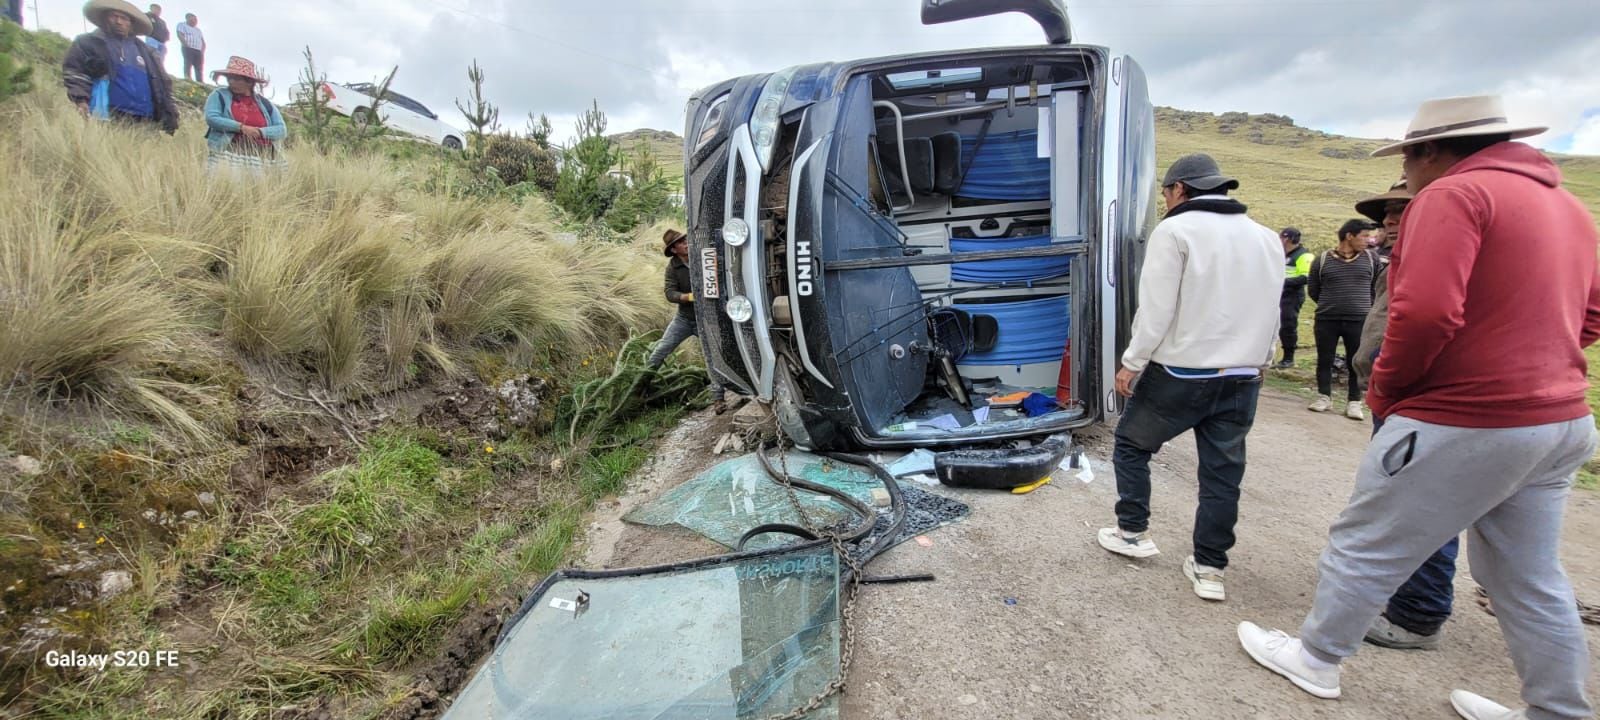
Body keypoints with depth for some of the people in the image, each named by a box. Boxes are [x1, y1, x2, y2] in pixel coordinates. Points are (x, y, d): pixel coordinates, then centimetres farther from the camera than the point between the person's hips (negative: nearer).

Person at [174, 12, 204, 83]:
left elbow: (203, 42, 23)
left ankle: (200, 82, -15)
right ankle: (187, 79, -22)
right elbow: (180, 35, -2)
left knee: (199, 68, -7)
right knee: (188, 65, -15)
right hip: (188, 49, -5)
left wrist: (202, 52, 6)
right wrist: (186, 45, -15)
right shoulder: (182, 25, 13)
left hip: (198, 50, 5)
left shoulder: (198, 30, 30)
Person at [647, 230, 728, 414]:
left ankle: (718, 399, 3)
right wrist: (690, 296, -35)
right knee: (660, 350, -2)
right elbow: (670, 293, -18)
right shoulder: (672, 267, -7)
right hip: (684, 318, 1)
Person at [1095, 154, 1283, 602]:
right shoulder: (1266, 238, 13)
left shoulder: (1175, 230, -9)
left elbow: (1157, 308, -15)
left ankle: (1132, 532, 21)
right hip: (1241, 377, 6)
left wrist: (1132, 362, -7)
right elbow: (1270, 314, 16)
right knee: (1223, 471, 10)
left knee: (1131, 444, 14)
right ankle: (1210, 568, 16)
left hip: (1180, 372, -6)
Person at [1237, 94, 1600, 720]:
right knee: (1530, 578, 20)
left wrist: (1385, 389, -11)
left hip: (1462, 425, -9)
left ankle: (1314, 661, 21)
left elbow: (1426, 312, -25)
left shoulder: (1453, 193, -13)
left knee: (1364, 547, 6)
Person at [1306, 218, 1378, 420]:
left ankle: (1354, 402, 12)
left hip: (1359, 321, 1)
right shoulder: (1322, 260, 0)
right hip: (1326, 320, 0)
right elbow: (1313, 291, 11)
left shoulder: (1371, 258, 4)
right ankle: (1324, 397, 20)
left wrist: (1364, 306, 14)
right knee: (1324, 360, 7)